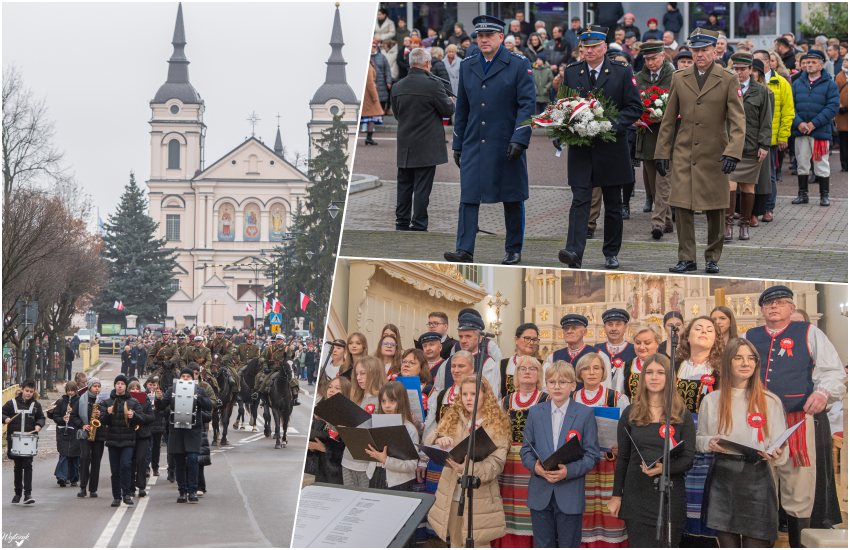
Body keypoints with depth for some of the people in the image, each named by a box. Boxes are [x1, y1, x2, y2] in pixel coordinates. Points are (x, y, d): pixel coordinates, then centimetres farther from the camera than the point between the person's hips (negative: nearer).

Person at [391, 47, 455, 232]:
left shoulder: (397, 87, 2)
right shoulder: (433, 85, -15)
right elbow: (448, 110, -7)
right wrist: (451, 102, 15)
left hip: (405, 147, 5)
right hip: (427, 146, -5)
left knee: (404, 185, 13)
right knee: (422, 187, -1)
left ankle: (402, 222, 18)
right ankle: (419, 224, 0)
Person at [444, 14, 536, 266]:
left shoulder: (519, 65, -3)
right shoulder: (467, 65, 11)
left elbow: (527, 105, -8)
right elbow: (462, 108, 15)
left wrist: (519, 140, -18)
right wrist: (457, 144, 13)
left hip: (507, 145, -3)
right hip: (474, 145, 3)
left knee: (512, 199, 6)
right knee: (469, 197, -6)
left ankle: (513, 250, 16)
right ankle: (465, 250, -8)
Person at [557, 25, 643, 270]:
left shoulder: (622, 72, 0)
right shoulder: (571, 72, 7)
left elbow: (635, 107, -1)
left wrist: (614, 124, -15)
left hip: (611, 147, 0)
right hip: (580, 148, 0)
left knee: (613, 204, 10)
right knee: (580, 200, -12)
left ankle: (611, 253, 22)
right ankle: (574, 252, -22)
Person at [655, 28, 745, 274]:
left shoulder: (728, 81, 1)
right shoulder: (679, 79, 9)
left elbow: (737, 121, -5)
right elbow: (669, 120, 12)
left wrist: (732, 152, -18)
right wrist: (662, 152, 8)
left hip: (714, 156, -2)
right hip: (683, 155, 2)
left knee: (715, 211, 5)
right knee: (682, 207, -3)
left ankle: (713, 258, 18)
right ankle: (687, 258, 5)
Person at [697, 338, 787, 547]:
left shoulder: (771, 401, 2)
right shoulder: (711, 400, 6)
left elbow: (782, 452, 2)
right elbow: (698, 440, 15)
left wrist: (776, 456, -21)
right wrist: (710, 443, -8)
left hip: (757, 480, -2)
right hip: (722, 482, 2)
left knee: (756, 544, -6)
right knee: (728, 545, 8)